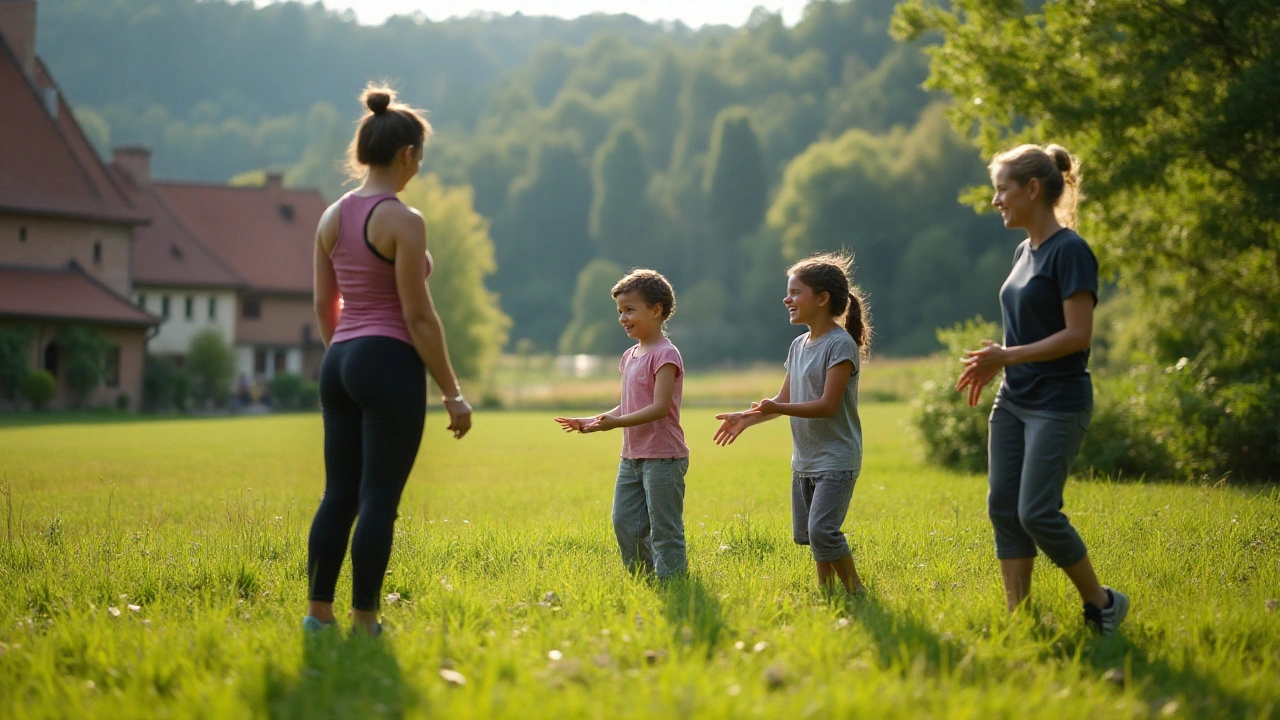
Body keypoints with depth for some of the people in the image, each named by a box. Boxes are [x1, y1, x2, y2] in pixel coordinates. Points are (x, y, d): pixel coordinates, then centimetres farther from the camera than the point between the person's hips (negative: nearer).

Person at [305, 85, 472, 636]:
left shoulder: (332, 217, 10)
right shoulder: (403, 221, -13)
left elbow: (324, 306, 14)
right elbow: (418, 316, -14)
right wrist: (453, 393, -10)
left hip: (339, 362, 8)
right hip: (390, 363, -8)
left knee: (339, 495, 11)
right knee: (380, 500, -3)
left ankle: (318, 612, 12)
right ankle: (364, 623, 0)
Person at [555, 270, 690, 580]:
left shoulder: (665, 354, -13)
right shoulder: (630, 356, 15)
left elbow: (660, 407, -21)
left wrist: (617, 422, -27)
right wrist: (593, 421, 7)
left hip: (662, 457, -9)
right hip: (631, 457, 9)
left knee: (664, 528, -4)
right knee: (624, 524, 8)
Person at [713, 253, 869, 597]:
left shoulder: (841, 344, -14)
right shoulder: (799, 346, 11)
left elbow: (828, 404, -21)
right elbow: (783, 400, 15)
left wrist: (778, 409, -27)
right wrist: (747, 417, 3)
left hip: (836, 460, -9)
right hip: (804, 461, 9)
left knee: (822, 530, -17)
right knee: (806, 533, 10)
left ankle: (855, 591, -3)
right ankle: (827, 592, 22)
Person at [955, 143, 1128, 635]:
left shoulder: (1070, 251, -14)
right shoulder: (1024, 251, 13)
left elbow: (1077, 336, -19)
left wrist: (1009, 356, -18)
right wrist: (993, 364, 7)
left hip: (1058, 404, -9)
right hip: (1014, 401, 9)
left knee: (1037, 512, -11)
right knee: (1003, 508, 4)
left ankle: (1102, 603, 6)